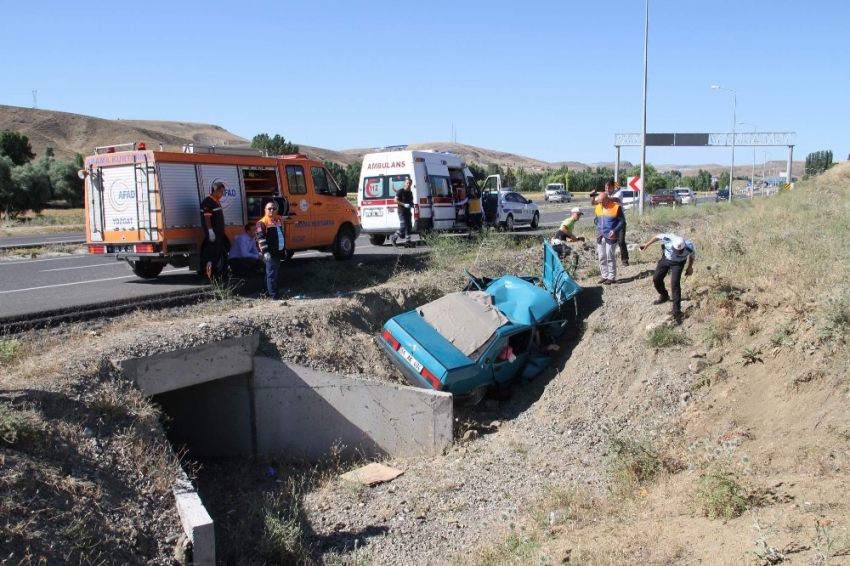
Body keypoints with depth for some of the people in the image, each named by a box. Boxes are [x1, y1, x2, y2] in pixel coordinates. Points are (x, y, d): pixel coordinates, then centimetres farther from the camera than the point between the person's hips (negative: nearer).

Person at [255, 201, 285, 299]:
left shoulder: (278, 220, 16)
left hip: (278, 252, 9)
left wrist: (284, 248, 25)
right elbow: (260, 238, -18)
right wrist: (265, 251, -24)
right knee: (272, 274, -7)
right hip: (270, 253, -9)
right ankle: (273, 295, -6)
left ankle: (269, 292, 27)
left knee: (275, 273, 16)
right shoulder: (262, 223, -10)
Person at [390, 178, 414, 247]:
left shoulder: (410, 192, 16)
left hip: (408, 212, 8)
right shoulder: (401, 191, -6)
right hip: (402, 212, -8)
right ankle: (393, 238, 4)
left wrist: (412, 205, 6)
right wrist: (404, 205, -20)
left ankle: (407, 242, 7)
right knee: (403, 227, -13)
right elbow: (396, 200, -12)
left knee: (409, 227, 4)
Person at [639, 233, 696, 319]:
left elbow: (693, 255, -9)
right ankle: (664, 296, 32)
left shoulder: (689, 247, -34)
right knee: (656, 278, 4)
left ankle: (676, 310, -12)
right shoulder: (669, 238, -34)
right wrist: (647, 244, 1)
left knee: (675, 283, -16)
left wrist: (689, 267, 5)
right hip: (665, 259, 3)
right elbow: (659, 236, -11)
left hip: (678, 263, -3)